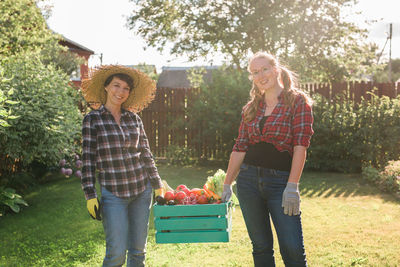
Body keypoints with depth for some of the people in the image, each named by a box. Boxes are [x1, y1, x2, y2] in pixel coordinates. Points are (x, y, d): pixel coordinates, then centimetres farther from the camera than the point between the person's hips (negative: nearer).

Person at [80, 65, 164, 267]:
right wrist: (90, 196, -8)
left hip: (142, 190, 4)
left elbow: (145, 153, 12)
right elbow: (88, 159, -3)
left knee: (138, 250, 10)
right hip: (113, 193, -4)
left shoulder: (134, 118, 7)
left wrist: (158, 186, 11)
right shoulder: (92, 119, -2)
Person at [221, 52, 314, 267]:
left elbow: (300, 146, -9)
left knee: (292, 249, -8)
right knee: (261, 247, 9)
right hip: (248, 179, 4)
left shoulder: (298, 101, -1)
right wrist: (226, 185, 10)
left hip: (280, 180, -4)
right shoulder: (250, 108, 13)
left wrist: (292, 186, -16)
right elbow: (240, 148, 12)